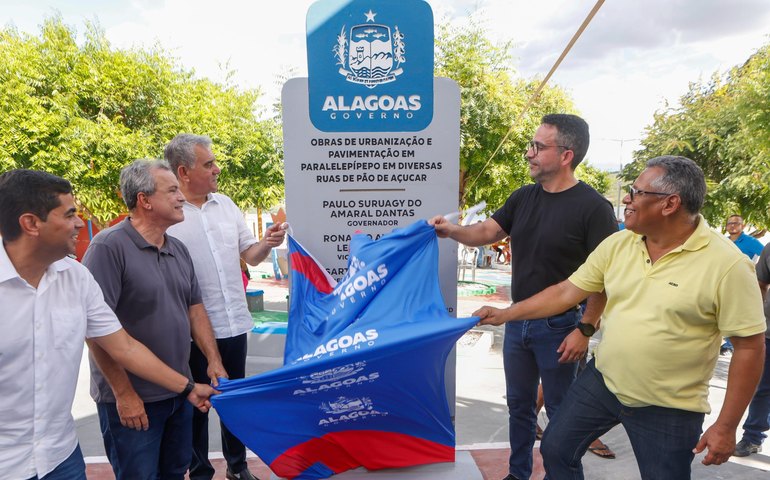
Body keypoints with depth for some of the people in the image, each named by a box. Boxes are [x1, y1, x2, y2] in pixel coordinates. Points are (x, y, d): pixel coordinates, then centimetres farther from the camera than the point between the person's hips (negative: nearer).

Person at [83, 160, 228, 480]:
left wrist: (214, 361, 5)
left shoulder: (179, 250, 7)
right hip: (131, 400, -7)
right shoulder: (109, 247, -18)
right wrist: (123, 393, -18)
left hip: (179, 392, 7)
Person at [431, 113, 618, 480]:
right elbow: (487, 232, 4)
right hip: (517, 320, 6)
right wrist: (452, 231, -17)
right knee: (519, 404, 19)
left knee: (560, 409, 11)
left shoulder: (593, 207, -15)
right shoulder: (523, 197, 4)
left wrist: (585, 330, -19)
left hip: (558, 326, -6)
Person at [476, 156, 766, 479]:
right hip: (601, 381, 5)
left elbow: (749, 346, -13)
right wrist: (504, 315, 1)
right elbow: (566, 292, 2)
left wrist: (726, 427, -12)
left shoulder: (727, 264, -17)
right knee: (555, 449, 12)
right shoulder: (617, 245, -4)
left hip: (668, 408, -4)